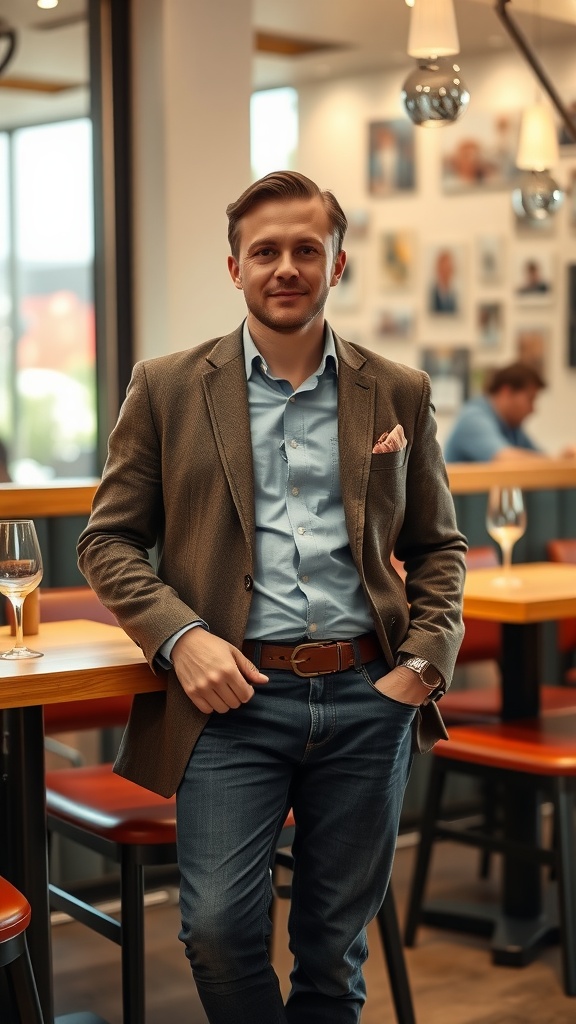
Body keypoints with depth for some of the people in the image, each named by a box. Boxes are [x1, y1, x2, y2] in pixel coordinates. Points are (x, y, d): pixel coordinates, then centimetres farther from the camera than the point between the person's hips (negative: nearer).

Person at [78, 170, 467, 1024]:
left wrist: (425, 659, 0)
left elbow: (438, 546, 16)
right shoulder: (168, 388, 5)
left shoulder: (399, 394, 10)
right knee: (219, 928, -12)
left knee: (336, 944, 9)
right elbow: (108, 539, 6)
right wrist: (180, 635, -10)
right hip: (234, 694, -1)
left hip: (367, 698, 2)